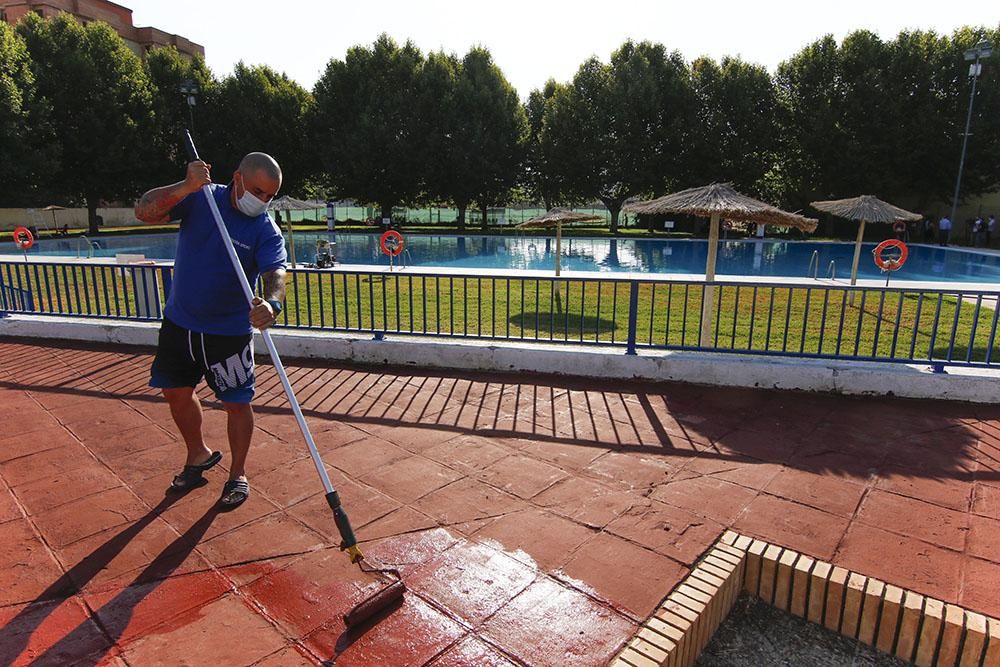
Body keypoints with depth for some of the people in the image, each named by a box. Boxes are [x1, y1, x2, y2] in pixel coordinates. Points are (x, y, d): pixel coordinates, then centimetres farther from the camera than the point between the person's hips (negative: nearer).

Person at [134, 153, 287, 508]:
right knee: (176, 393, 16)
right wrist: (185, 188, -33)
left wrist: (271, 303, -51)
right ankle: (199, 455, 40)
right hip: (179, 321, 4)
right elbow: (144, 211, -16)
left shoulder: (267, 231, -14)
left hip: (229, 332, -3)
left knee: (237, 403, 2)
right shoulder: (200, 199, -7)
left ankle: (238, 475, 22)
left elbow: (276, 273, -29)